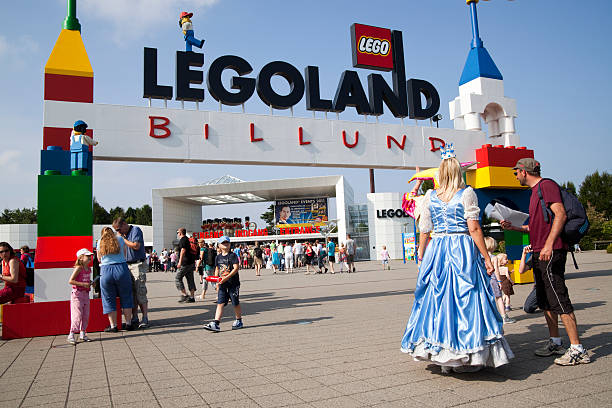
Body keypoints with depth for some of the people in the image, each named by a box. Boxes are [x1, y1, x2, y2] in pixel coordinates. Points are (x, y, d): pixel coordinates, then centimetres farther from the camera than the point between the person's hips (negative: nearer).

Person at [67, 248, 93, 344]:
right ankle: (71, 335, -1)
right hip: (77, 294, -7)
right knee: (77, 315, -9)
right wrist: (83, 284, -23)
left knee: (85, 315, 9)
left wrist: (91, 283, 7)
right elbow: (70, 281, -19)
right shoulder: (78, 268, -13)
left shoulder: (89, 269, 10)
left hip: (86, 294, 7)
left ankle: (83, 334, 20)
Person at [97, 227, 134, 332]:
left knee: (109, 300, 9)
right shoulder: (120, 238, 8)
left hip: (105, 271, 0)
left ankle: (113, 326, 12)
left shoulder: (100, 242, 10)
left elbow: (99, 259, 19)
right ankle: (128, 324, 13)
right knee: (126, 298, 11)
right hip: (121, 269, 0)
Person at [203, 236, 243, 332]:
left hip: (233, 283, -5)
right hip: (222, 284, 5)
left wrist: (227, 277, -23)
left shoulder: (233, 255, -6)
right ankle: (215, 323, -8)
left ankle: (239, 321, 23)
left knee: (235, 303, 5)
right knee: (220, 303, -3)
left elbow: (236, 268, -15)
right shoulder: (218, 257, 12)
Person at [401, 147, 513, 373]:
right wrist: (486, 257, -2)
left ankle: (443, 359, 17)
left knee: (437, 297, 9)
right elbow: (474, 229, -8)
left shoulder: (429, 197, 5)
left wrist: (421, 258, 16)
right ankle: (467, 356, 8)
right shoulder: (467, 193, -3)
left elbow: (424, 232, 6)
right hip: (463, 252, -3)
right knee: (465, 298, 4)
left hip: (436, 251, 3)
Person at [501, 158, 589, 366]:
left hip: (551, 252, -10)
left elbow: (560, 214, -21)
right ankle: (555, 343, 24)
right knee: (545, 300, 14)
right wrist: (513, 227, 22)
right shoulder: (535, 191, 22)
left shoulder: (547, 185, -8)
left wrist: (549, 244, -28)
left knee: (558, 298, -10)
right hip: (539, 253, 10)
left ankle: (577, 350, -5)